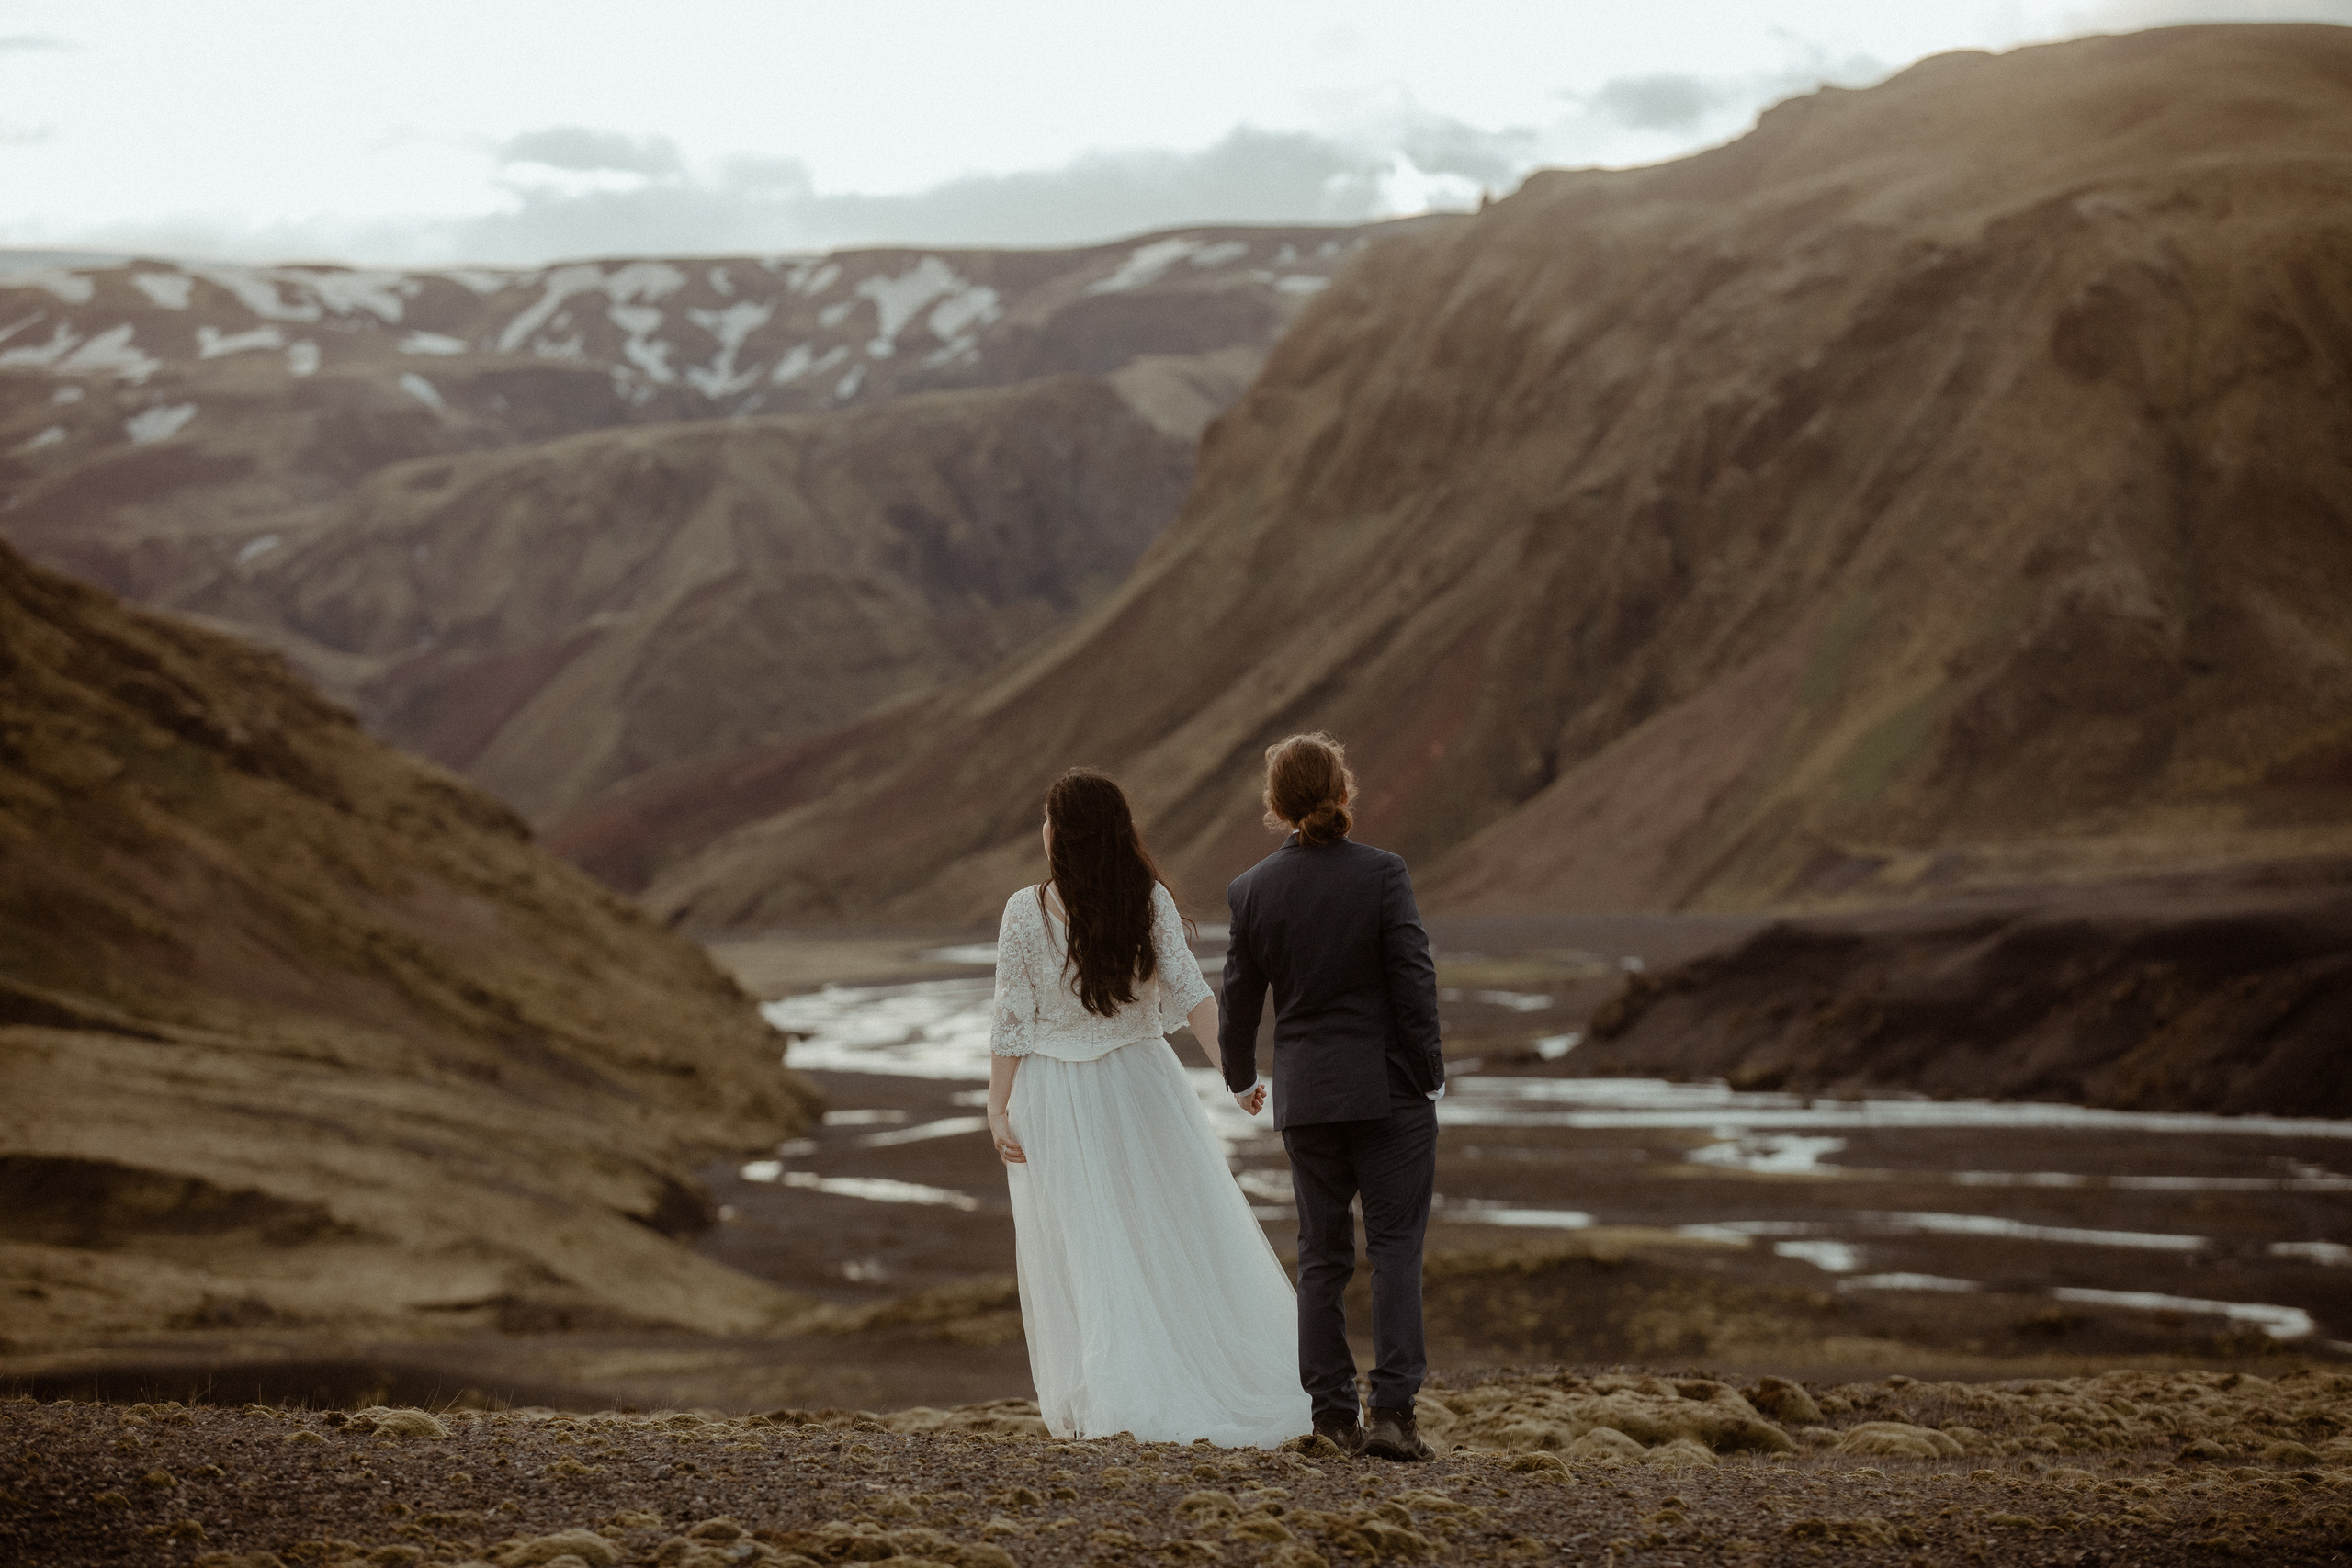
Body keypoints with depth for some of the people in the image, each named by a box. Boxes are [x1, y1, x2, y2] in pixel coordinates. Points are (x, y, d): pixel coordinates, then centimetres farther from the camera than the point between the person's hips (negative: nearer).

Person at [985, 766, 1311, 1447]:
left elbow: (1011, 1021, -8)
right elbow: (1188, 989, -14)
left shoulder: (1025, 912, -10)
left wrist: (997, 1109, -4)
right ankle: (1230, 1388, 12)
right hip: (1140, 1084, 2)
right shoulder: (1149, 900, -6)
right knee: (1179, 1237, 10)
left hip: (1057, 1093, -1)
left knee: (1081, 1251, 5)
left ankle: (1101, 1401, 1)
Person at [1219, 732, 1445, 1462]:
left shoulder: (1251, 890, -1)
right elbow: (1414, 980, -11)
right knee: (1395, 1245, 1)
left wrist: (1241, 1076, 23)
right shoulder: (1381, 873, -11)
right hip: (1387, 1090, -3)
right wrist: (1430, 1073, 1)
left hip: (1305, 1094, 3)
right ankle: (1392, 1408, -8)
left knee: (1322, 1256, 10)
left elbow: (1239, 997, 6)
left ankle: (1333, 1413, 12)